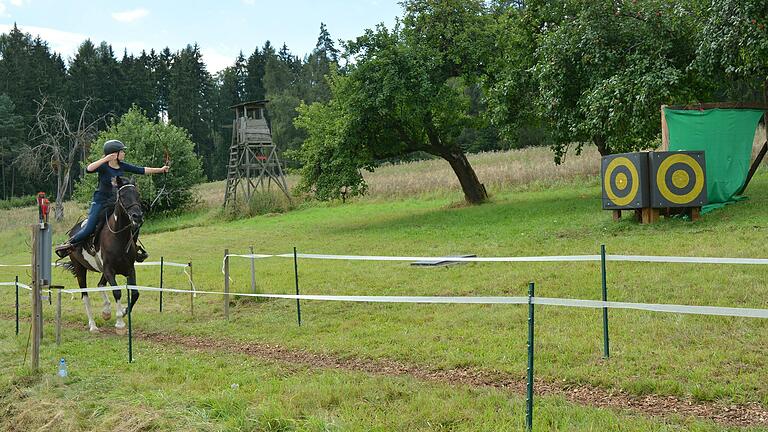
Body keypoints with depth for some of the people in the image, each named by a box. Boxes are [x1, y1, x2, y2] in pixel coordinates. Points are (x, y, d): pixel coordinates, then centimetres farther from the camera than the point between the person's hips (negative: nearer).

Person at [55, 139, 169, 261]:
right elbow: (88, 169, -30)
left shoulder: (123, 166, 4)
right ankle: (69, 243, 8)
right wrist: (105, 159, -35)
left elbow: (141, 170, 7)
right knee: (89, 229, -13)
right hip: (100, 202, -6)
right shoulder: (103, 166, -13)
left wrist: (160, 170, 6)